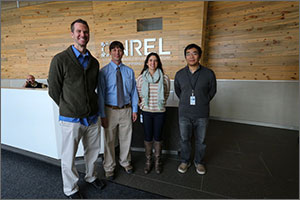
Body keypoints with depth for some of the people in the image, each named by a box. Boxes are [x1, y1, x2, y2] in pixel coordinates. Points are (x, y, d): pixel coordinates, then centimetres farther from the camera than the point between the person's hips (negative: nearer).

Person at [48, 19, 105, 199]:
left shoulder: (94, 62, 5)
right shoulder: (60, 60, -10)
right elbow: (54, 91, -4)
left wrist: (90, 107, 13)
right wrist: (69, 108, 5)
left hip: (92, 118, 5)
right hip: (71, 119, -4)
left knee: (93, 151, 21)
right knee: (69, 158, 13)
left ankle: (91, 176, 48)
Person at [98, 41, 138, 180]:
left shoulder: (129, 71, 3)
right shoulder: (104, 71, -5)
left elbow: (133, 91, 6)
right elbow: (100, 94, -6)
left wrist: (134, 110, 4)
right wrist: (102, 114, -8)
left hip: (126, 110, 3)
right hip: (110, 110, -2)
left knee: (126, 139, 17)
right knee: (109, 141, 11)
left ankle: (125, 162, 42)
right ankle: (109, 167, 34)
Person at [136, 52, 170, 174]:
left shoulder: (164, 78, -5)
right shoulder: (141, 78, -2)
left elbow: (166, 94, 8)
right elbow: (138, 94, 7)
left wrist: (160, 103, 7)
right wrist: (143, 104, 1)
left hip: (159, 111, 0)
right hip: (146, 111, 1)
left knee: (158, 137, 10)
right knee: (148, 137, 10)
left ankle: (157, 161, 31)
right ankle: (148, 161, 30)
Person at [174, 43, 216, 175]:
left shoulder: (209, 74, -6)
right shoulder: (179, 74, -1)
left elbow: (212, 91, 8)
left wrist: (203, 102, 9)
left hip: (201, 114, -1)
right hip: (184, 114, 1)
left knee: (200, 140, 14)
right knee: (184, 139, 13)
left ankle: (199, 162, 38)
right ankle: (185, 161, 35)